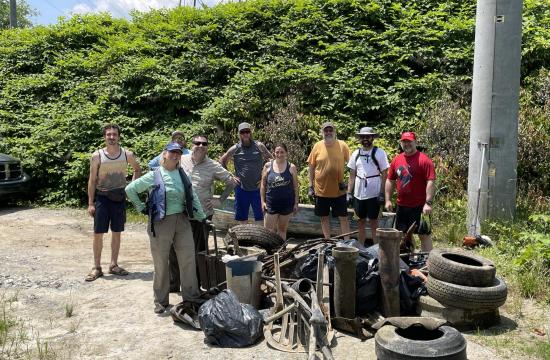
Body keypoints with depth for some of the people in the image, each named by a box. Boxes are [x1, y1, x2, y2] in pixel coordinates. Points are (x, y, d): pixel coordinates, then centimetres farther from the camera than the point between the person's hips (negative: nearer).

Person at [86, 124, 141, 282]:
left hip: (120, 197, 2)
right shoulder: (97, 155, -6)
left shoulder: (127, 154, -1)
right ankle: (97, 267, 11)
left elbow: (138, 170, 17)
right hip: (102, 197, -2)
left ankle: (114, 265, 20)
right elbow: (92, 180, -3)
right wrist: (90, 203, -7)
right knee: (98, 233, -1)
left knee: (117, 232, 9)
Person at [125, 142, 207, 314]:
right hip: (161, 223, -4)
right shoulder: (154, 176, -3)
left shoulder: (182, 174, 10)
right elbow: (130, 189, 3)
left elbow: (193, 198, 14)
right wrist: (141, 208, 2)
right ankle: (161, 301, 20)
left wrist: (202, 217, 13)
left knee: (188, 259, 4)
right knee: (161, 263, 5)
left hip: (182, 221, 4)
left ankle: (191, 296, 18)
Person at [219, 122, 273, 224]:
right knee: (242, 217, 12)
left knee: (260, 217, 4)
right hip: (241, 188, 1)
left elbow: (271, 160, 6)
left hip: (257, 188, -1)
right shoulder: (235, 149, 0)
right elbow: (222, 161, 10)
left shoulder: (259, 146, -1)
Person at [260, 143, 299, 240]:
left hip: (286, 203, 1)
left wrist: (296, 203, 1)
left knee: (282, 229, 12)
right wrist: (263, 201, -1)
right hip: (271, 202, 0)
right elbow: (263, 185, 4)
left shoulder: (291, 167, 0)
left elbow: (295, 186, 4)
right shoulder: (268, 166, 0)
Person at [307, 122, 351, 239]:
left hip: (339, 191, -2)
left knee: (343, 217, 5)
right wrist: (311, 186, 3)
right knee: (324, 217, 13)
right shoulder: (317, 146, -2)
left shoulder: (342, 145, -6)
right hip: (321, 190, 2)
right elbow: (311, 167, 4)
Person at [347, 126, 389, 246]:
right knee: (361, 221, 11)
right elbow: (352, 175, 11)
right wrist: (349, 192, 6)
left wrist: (382, 193, -11)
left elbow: (384, 174, -5)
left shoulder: (379, 153, -4)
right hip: (358, 194, 4)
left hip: (374, 194, -4)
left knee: (373, 221, 3)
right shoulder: (356, 153, 9)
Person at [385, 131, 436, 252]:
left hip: (419, 206, -6)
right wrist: (388, 199, 8)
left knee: (424, 234, 0)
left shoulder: (424, 160, -10)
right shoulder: (396, 160, 7)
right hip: (401, 205, 6)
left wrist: (428, 203, -22)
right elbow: (390, 181, 13)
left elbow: (430, 182, -16)